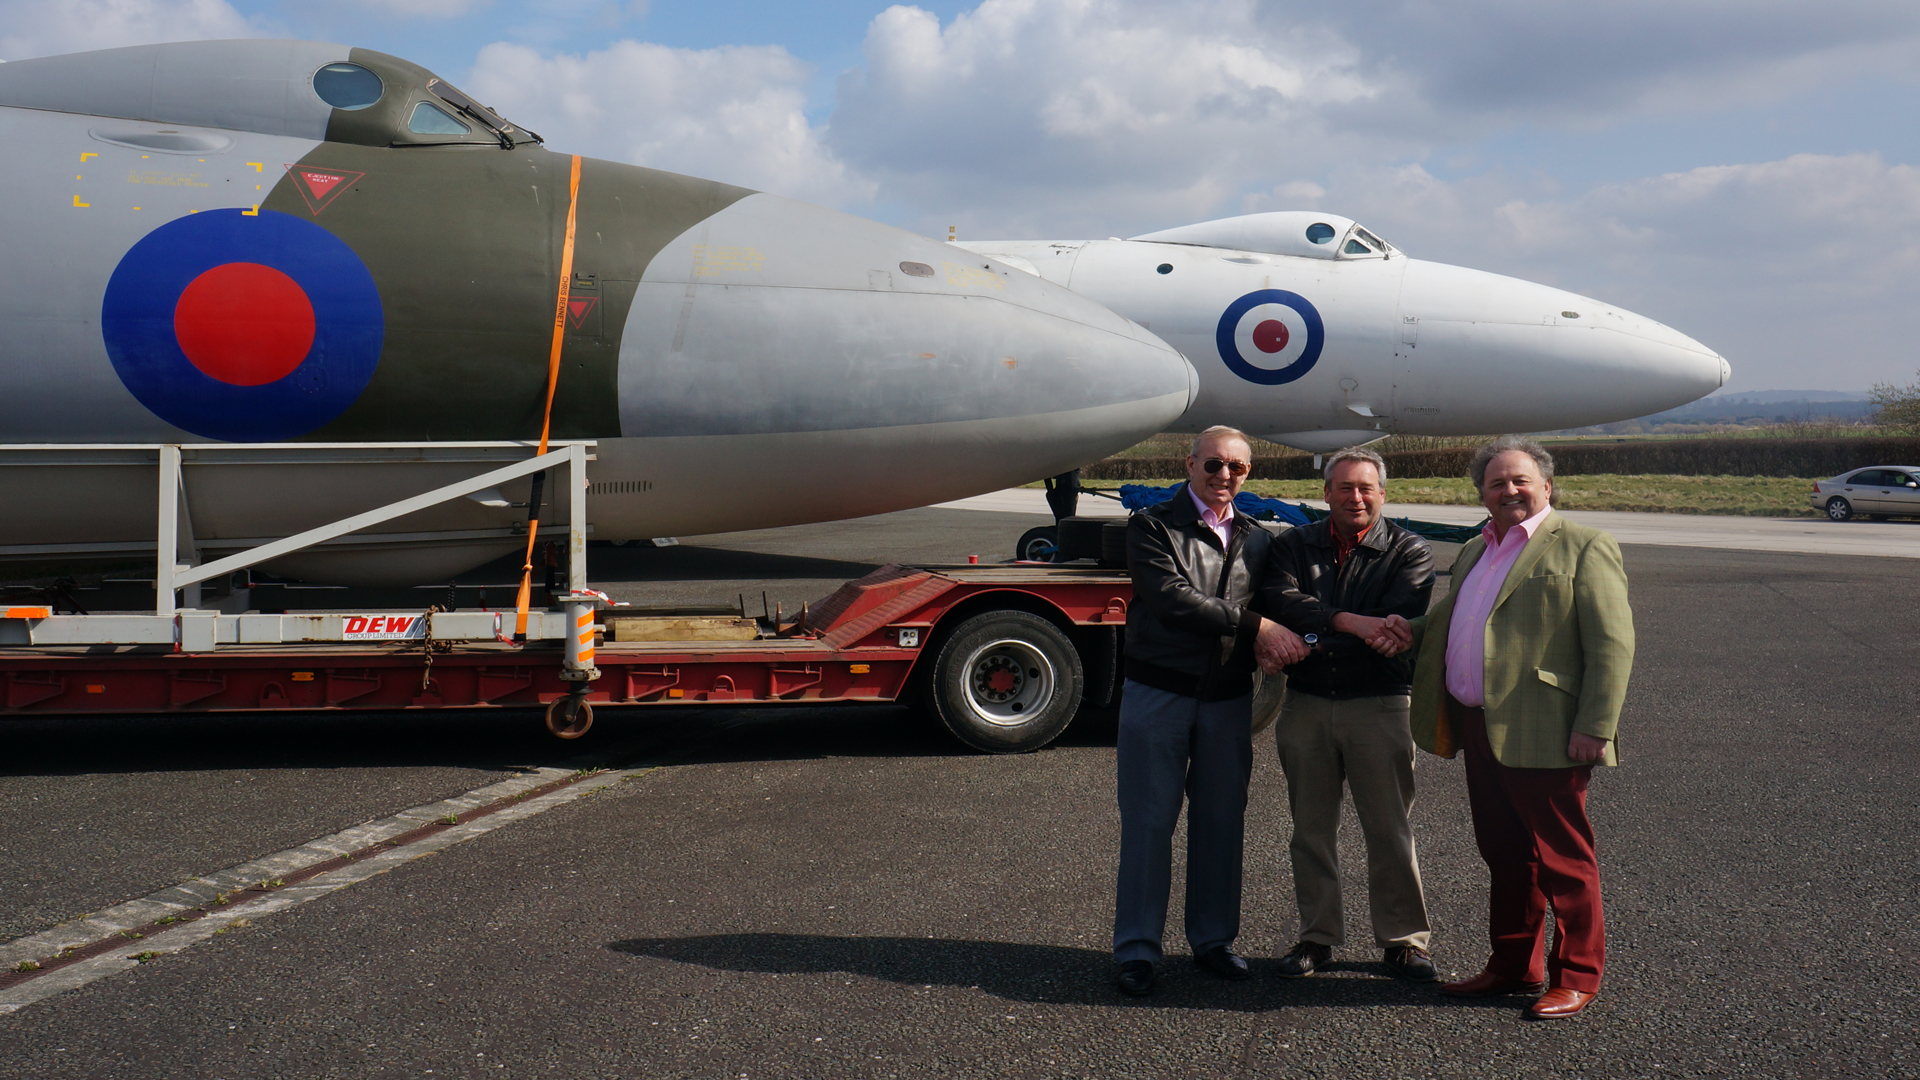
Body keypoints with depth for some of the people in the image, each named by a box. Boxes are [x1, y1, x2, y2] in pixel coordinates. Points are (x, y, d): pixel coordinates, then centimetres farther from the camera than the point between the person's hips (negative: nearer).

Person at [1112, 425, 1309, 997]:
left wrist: (1277, 647, -8)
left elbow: (1275, 605, 16)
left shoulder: (1256, 539, 13)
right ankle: (1136, 949, 9)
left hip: (1229, 698, 4)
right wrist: (1255, 626, -18)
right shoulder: (1151, 526, -3)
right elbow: (1172, 599, -16)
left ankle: (1213, 938, 24)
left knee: (1222, 821, 10)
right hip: (1158, 692, -4)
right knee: (1149, 821, 0)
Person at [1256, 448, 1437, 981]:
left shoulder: (1409, 552, 1)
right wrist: (1349, 622, -25)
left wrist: (1305, 645, -24)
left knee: (1390, 829, 4)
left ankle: (1404, 939, 17)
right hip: (1305, 704, 3)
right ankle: (1317, 936, 22)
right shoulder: (1295, 545, 9)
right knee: (1311, 828, 10)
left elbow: (1397, 627, -14)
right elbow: (1280, 601, -10)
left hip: (1379, 705, -2)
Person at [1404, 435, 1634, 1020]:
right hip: (1478, 730, 7)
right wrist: (1409, 629, 5)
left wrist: (1596, 728, -17)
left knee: (1562, 859, 3)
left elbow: (1612, 644, -11)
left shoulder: (1583, 548, -5)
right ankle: (1513, 965, 28)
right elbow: (1454, 625, 26)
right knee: (1504, 855, 16)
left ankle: (1576, 977, 15)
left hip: (1543, 735, -7)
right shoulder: (1474, 551, 18)